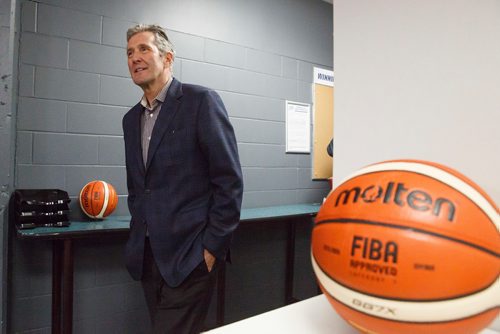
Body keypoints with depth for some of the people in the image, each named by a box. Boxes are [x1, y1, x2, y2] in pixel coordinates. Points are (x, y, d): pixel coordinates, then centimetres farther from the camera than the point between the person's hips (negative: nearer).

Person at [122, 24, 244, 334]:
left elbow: (229, 180, -12)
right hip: (148, 255, 7)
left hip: (189, 255, -6)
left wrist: (213, 247, -13)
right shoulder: (132, 118, 13)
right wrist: (139, 236, 10)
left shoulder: (201, 100, -8)